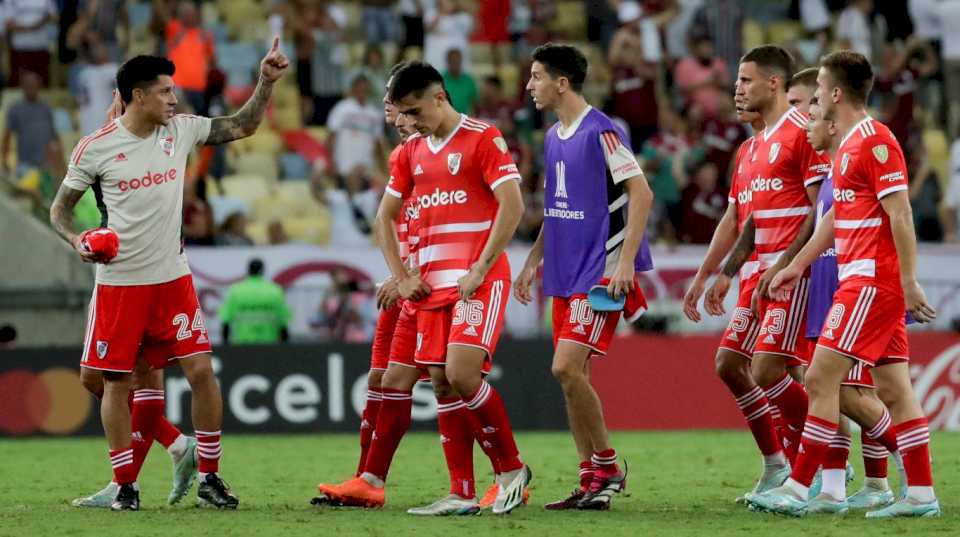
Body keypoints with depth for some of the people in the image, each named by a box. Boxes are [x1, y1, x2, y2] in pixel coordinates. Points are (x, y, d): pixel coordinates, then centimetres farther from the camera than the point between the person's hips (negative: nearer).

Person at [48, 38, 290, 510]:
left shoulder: (180, 130, 2)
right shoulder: (96, 148, -8)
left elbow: (242, 126, 12)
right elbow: (60, 208, 1)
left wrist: (266, 82, -1)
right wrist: (77, 240, -18)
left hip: (172, 278, 3)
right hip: (119, 283, -3)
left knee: (201, 370, -5)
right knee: (116, 382, 1)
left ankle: (209, 477, 6)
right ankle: (125, 485, 13)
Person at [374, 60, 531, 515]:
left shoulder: (483, 139, -6)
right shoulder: (411, 152, 15)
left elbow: (512, 206, -13)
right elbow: (385, 217, 22)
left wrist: (479, 271, -16)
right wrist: (402, 277, 10)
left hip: (478, 282, -7)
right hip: (433, 284, 7)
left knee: (461, 374, -19)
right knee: (442, 385, 3)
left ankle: (512, 468, -1)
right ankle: (463, 495, 8)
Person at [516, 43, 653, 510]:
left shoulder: (601, 132, -13)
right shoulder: (554, 137, 13)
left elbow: (641, 194, -16)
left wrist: (626, 261, -21)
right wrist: (533, 261, 19)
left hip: (600, 271, -9)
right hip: (565, 274, 9)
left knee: (567, 367, -15)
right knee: (570, 373, 6)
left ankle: (608, 468, -2)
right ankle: (592, 481, 11)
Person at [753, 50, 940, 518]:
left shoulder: (875, 141, -13)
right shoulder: (847, 145, 17)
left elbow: (900, 215, -18)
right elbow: (836, 215, 27)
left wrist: (909, 282, -20)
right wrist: (797, 265, 30)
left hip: (871, 282, -10)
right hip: (863, 282, 10)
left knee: (822, 377, -9)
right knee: (893, 388, 6)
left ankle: (799, 489, -7)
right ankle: (920, 493, 6)